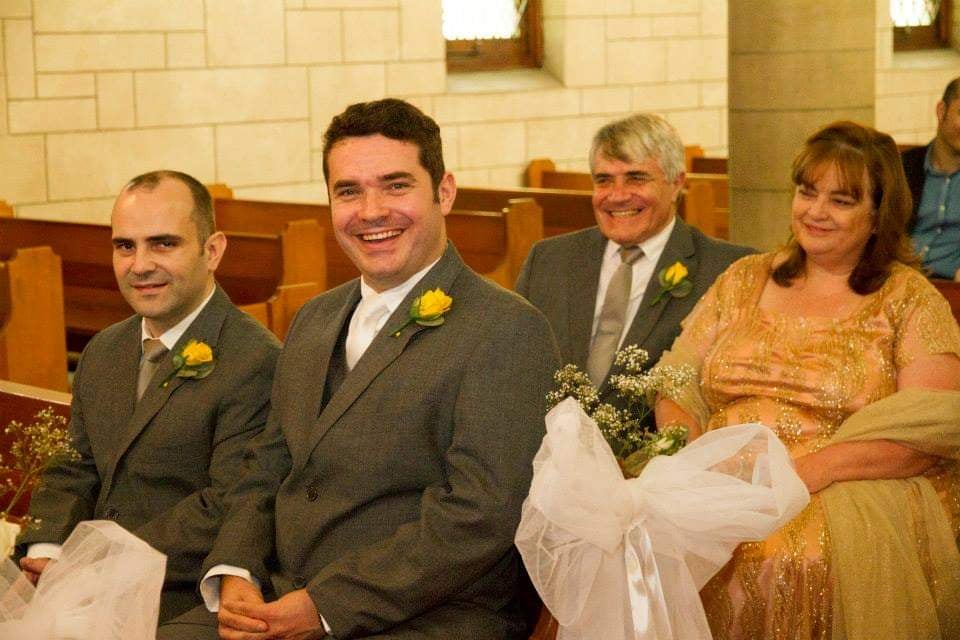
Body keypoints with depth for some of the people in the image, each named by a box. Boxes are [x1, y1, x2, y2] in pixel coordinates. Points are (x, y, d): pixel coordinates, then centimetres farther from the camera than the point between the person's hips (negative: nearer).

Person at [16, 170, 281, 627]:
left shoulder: (256, 362, -14)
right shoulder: (102, 353, 14)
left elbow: (228, 508, -18)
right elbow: (75, 471, 16)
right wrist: (46, 551, -4)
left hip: (181, 606, -7)